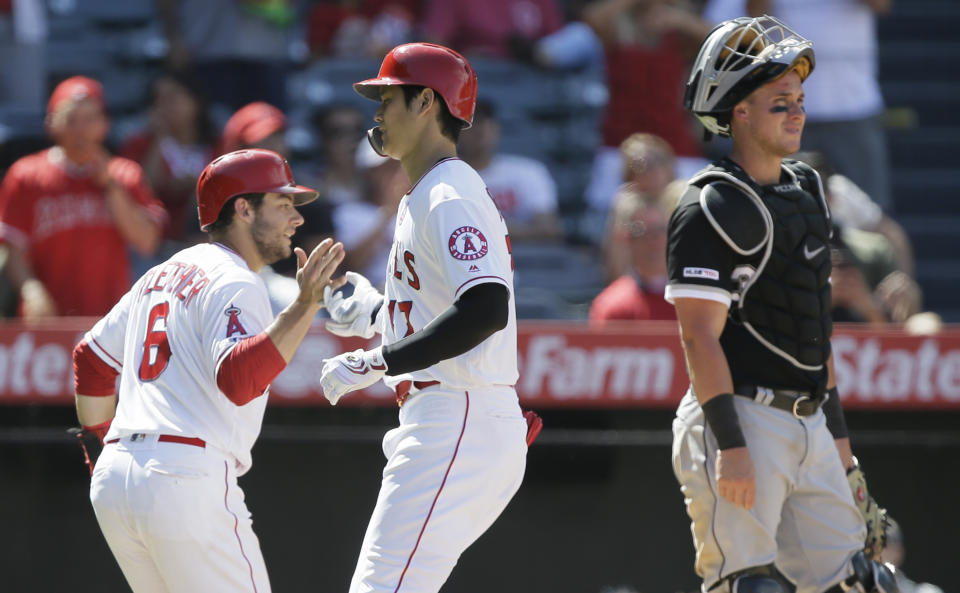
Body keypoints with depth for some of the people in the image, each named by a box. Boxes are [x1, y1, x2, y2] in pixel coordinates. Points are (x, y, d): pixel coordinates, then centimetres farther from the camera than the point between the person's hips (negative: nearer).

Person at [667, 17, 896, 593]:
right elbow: (700, 335, -16)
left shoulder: (805, 192, 17)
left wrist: (839, 437, 19)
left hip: (808, 421, 8)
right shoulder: (714, 208, -10)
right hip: (742, 420, -8)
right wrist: (730, 447, -23)